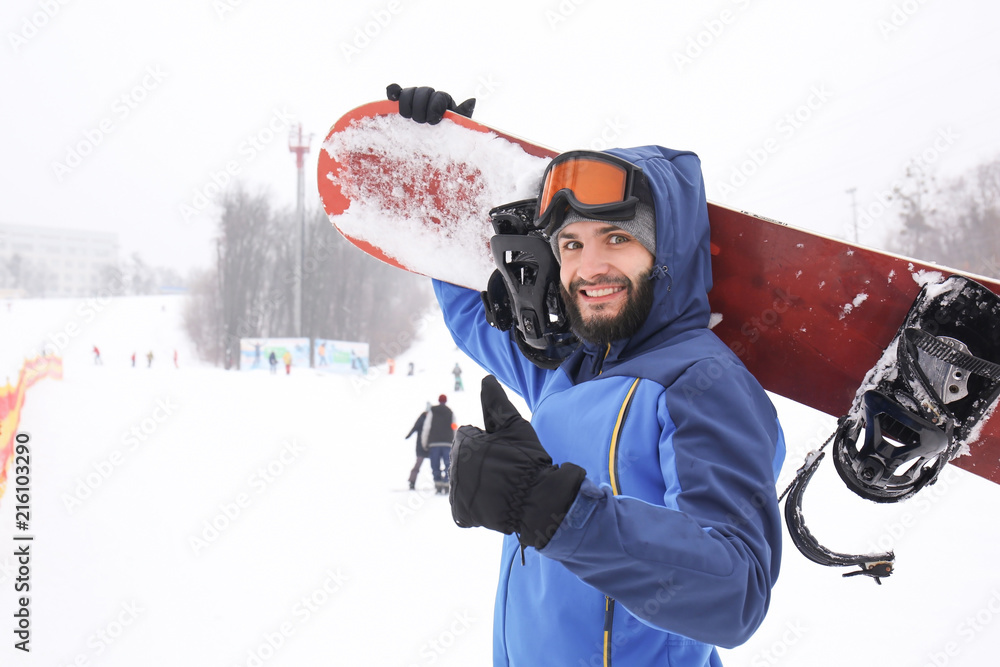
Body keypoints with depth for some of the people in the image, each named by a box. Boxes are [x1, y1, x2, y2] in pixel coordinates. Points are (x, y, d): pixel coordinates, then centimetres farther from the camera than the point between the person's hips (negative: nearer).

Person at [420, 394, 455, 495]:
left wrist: (425, 443, 6)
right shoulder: (450, 412, 9)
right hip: (447, 443, 1)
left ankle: (437, 484, -6)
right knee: (447, 465, 1)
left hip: (434, 442, -1)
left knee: (435, 465, 2)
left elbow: (426, 428, -1)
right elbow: (454, 430, 7)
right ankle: (446, 484, -9)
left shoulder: (432, 412, 5)